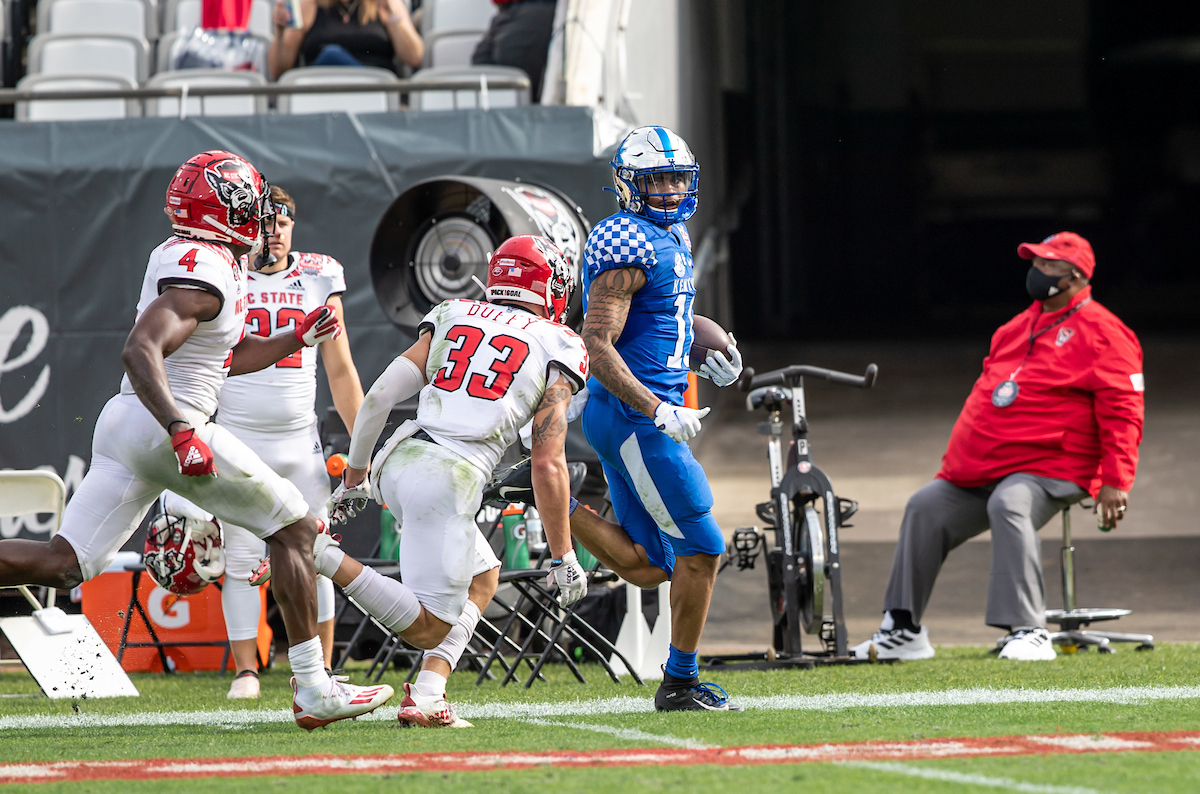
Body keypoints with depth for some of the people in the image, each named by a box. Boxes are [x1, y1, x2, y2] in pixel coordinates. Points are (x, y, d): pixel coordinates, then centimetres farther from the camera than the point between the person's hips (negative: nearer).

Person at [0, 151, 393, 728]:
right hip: (163, 425, -9)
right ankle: (313, 690, 4)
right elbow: (140, 351, -27)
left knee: (62, 564, 3)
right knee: (294, 528, 5)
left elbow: (228, 357, 29)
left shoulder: (185, 257, 17)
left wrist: (298, 339, 25)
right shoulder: (205, 272, -15)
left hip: (122, 423, 9)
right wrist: (182, 434, -33)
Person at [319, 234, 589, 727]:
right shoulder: (558, 348, 8)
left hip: (397, 461, 6)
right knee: (427, 629, 0)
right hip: (452, 476, -6)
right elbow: (548, 464, 3)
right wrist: (562, 557, 10)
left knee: (482, 577, 25)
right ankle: (324, 558, -17)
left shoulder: (451, 319, 19)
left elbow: (378, 398, 10)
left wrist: (354, 477, 22)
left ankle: (430, 687, 7)